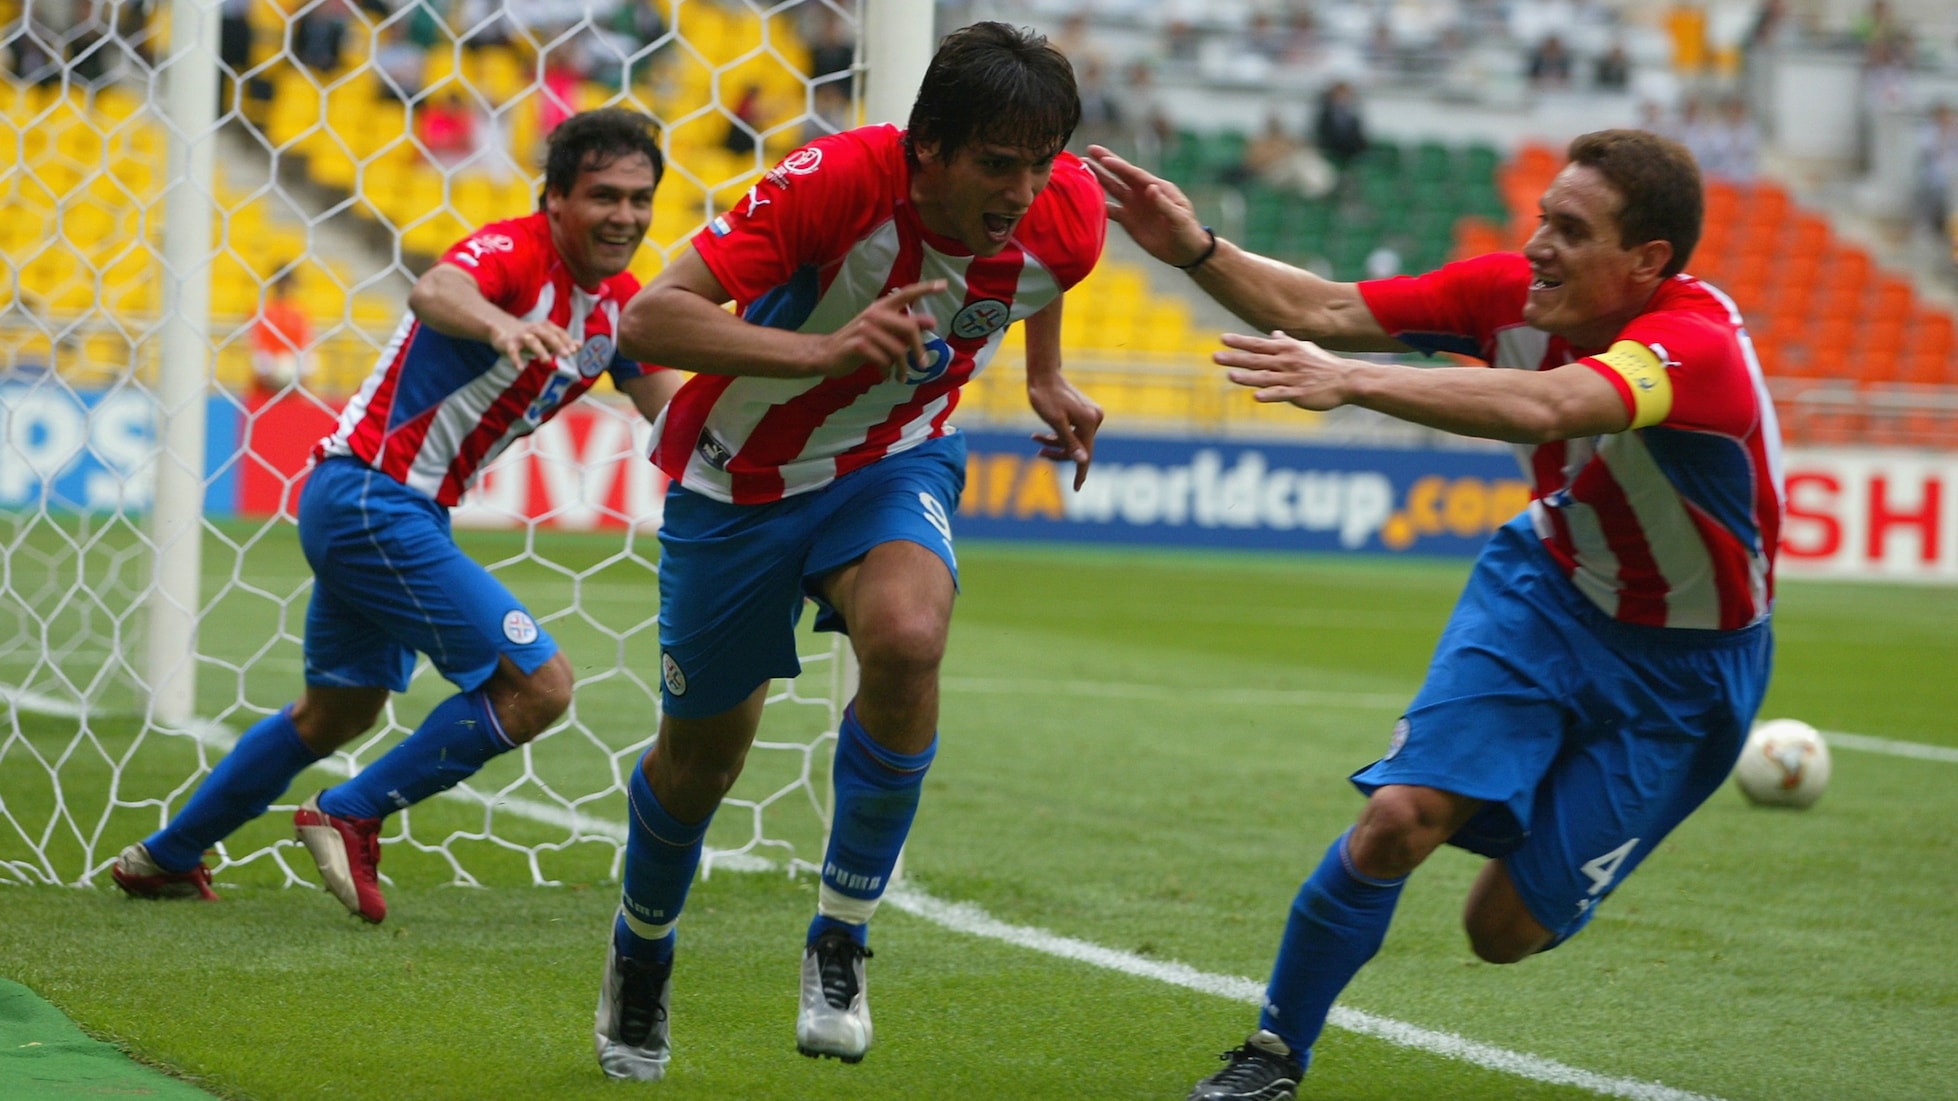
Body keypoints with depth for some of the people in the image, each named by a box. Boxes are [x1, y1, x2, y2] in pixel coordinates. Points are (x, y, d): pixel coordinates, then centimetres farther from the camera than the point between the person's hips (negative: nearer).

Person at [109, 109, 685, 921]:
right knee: (538, 684, -13)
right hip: (371, 497, -10)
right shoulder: (514, 253, -21)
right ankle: (351, 817, -3)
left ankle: (164, 859, 38)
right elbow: (435, 290, -43)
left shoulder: (620, 303, 5)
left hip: (373, 510, 10)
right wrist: (498, 323, -66)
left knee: (339, 711, 25)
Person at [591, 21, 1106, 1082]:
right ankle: (641, 954, 45)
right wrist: (824, 351, -48)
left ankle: (841, 938, -12)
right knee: (700, 756, 11)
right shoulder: (838, 181, -33)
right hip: (740, 478, -2)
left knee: (908, 640, -31)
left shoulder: (1065, 215, -19)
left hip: (893, 465, 2)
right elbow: (648, 319, -38)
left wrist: (1046, 378, 12)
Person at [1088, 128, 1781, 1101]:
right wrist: (1197, 252, -26)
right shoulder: (1515, 292, -15)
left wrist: (1353, 381, -61)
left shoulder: (1697, 346, -34)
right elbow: (1327, 311, -10)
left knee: (1505, 930, -1)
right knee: (1401, 813, -18)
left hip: (1678, 663, -4)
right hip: (1543, 586, 4)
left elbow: (1542, 408, -52)